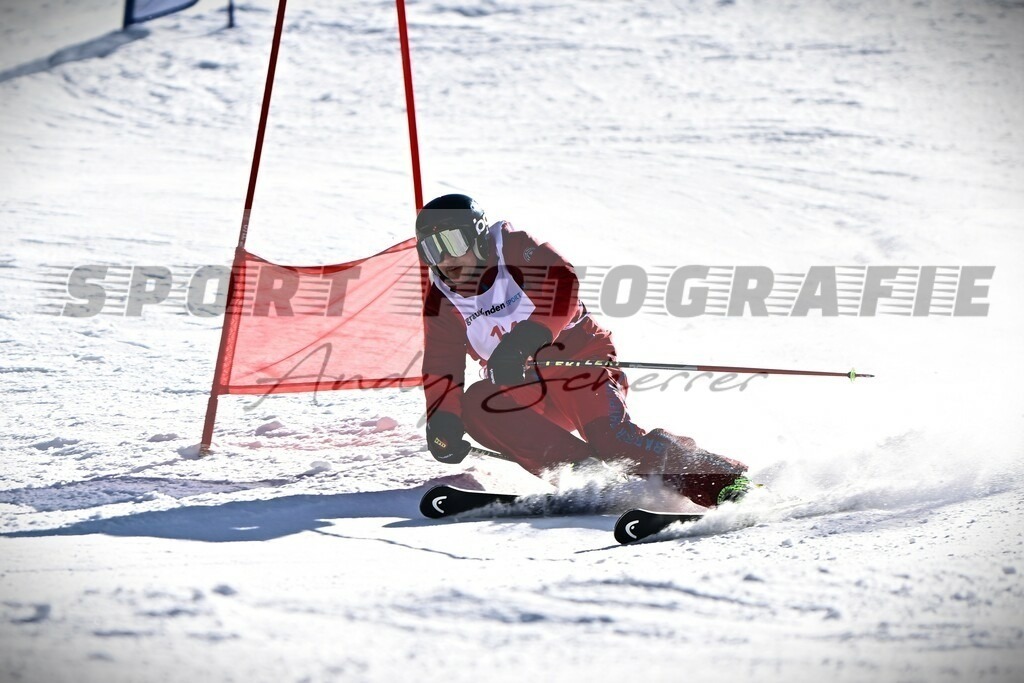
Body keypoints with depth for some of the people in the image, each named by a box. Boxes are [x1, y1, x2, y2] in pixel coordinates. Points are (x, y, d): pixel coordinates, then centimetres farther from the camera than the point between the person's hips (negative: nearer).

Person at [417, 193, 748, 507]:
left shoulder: (514, 250, -12)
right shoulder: (441, 303, 3)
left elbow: (562, 285, -29)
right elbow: (441, 369, 3)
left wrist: (524, 340, -44)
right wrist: (442, 421, -16)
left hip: (578, 359, -5)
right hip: (526, 394, 6)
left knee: (611, 436, -33)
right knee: (475, 406, -26)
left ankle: (722, 477, -27)